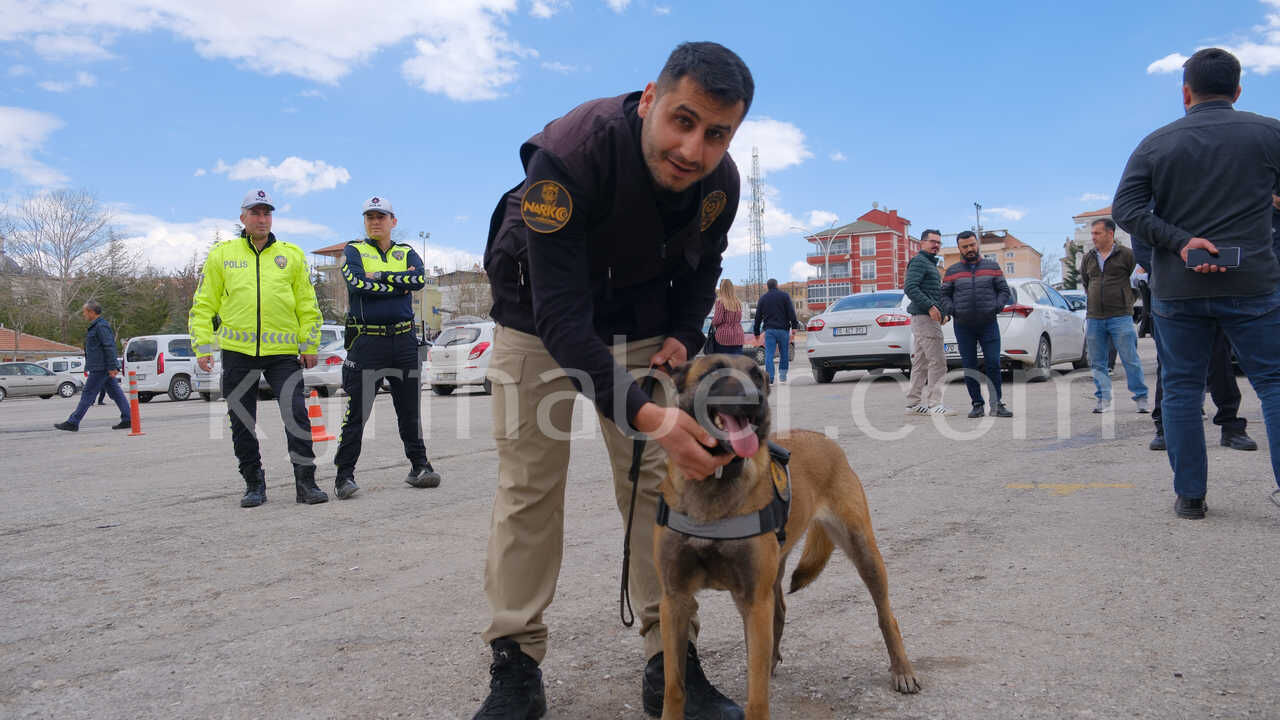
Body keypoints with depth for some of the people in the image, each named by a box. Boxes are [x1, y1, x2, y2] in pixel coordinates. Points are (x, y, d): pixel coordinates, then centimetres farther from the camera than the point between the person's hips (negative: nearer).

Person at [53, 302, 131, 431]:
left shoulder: (101, 326, -14)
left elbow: (110, 347, -21)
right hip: (101, 368, 10)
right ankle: (127, 419, 6)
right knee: (115, 393, 7)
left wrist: (112, 367, -24)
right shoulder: (96, 326, 19)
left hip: (100, 368, -10)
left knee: (87, 394, -5)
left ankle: (72, 422, -1)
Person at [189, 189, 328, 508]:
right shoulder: (222, 254, 10)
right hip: (237, 351, 1)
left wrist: (309, 346, 4)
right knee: (242, 423, 6)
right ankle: (254, 484, 19)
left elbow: (307, 305, 10)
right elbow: (204, 306, 10)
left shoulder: (292, 255, 10)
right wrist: (202, 347, 2)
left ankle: (306, 482, -1)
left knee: (296, 414, -10)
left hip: (283, 352, -1)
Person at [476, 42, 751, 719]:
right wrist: (645, 413, -51)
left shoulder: (720, 182, -18)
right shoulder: (570, 152, -36)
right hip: (538, 323, -3)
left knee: (655, 480, -3)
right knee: (528, 486, -5)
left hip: (639, 326, 4)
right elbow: (561, 315, -41)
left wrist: (682, 335, -11)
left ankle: (669, 660, 6)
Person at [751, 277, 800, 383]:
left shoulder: (762, 298, 11)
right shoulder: (784, 296, 4)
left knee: (769, 354, -3)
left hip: (769, 330, 1)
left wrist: (756, 333, 18)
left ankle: (769, 378, -12)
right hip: (783, 329, -1)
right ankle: (782, 376, 11)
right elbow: (791, 313, -4)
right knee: (784, 354, 10)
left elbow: (758, 317, 13)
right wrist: (795, 327, -4)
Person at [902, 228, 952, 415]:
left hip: (928, 317, 10)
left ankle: (914, 403, 13)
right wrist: (930, 306, -24)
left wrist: (943, 313, 18)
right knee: (937, 361, -12)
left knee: (920, 363, 10)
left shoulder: (931, 264, 24)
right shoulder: (918, 261, -7)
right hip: (924, 317, -10)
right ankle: (935, 404, -11)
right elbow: (910, 288, -20)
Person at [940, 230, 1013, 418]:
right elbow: (944, 295, 9)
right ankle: (977, 405, 9)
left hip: (988, 324, -1)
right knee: (969, 367, 2)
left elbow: (1004, 291, 10)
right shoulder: (952, 272, 9)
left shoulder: (992, 267, 9)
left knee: (993, 364, -7)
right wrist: (951, 311, -9)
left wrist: (996, 308, -7)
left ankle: (997, 404, 1)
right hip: (963, 327, 1)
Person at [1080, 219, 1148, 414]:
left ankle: (1141, 399, 5)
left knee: (1130, 359, -4)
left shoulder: (1126, 255, -2)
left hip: (1120, 317, -5)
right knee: (1097, 362, 5)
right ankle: (1103, 400, 11)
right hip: (1094, 318, 5)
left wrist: (1125, 302, 6)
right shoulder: (1088, 258, 12)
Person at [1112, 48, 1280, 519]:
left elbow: (1125, 209, -8)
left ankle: (1190, 496, 9)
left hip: (1177, 287, 1)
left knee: (1181, 388, 8)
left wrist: (1182, 242, -11)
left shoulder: (1155, 144, 3)